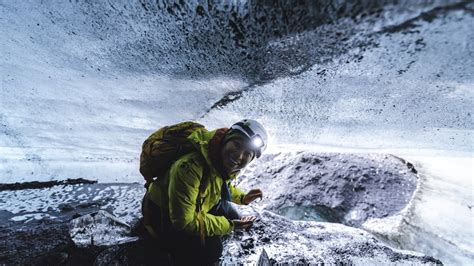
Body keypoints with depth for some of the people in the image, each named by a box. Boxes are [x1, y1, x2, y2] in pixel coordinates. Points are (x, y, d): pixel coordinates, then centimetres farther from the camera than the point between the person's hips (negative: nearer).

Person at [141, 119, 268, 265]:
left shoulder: (228, 165, -14)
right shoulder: (191, 167, -41)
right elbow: (184, 221, -33)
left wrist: (242, 198, -6)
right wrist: (228, 225, -24)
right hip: (164, 213, -7)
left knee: (233, 218, 9)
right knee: (210, 250, -18)